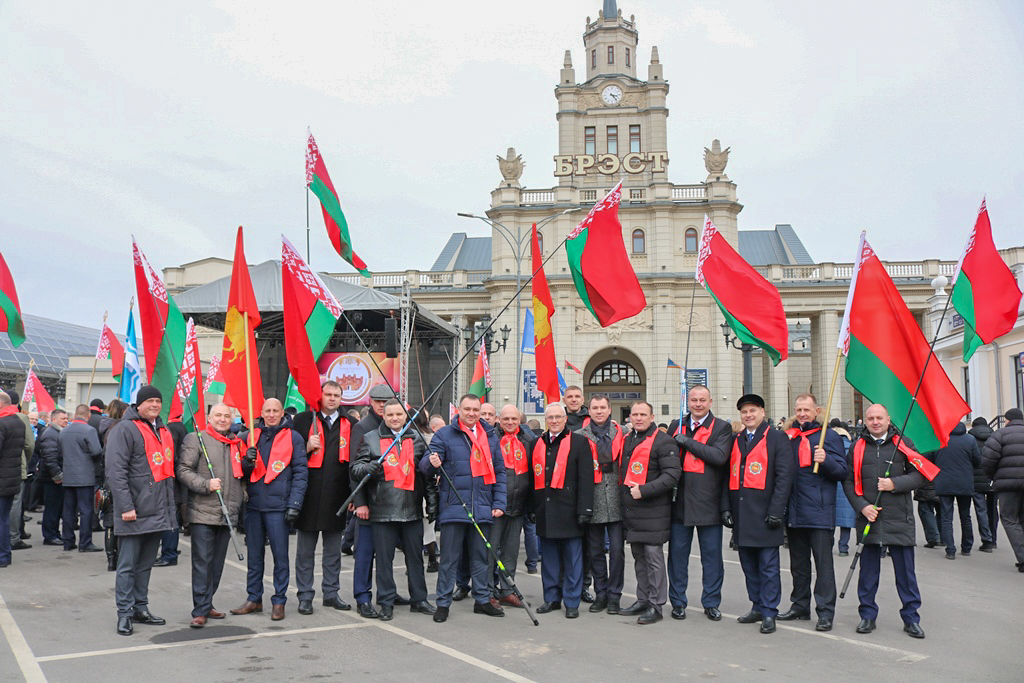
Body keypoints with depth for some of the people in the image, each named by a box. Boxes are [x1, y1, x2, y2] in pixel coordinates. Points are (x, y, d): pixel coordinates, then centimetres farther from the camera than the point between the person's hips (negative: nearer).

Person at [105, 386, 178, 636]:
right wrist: (126, 506, -20)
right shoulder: (125, 429, -8)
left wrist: (170, 506, 19)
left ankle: (141, 608, 23)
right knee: (127, 565, 0)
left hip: (158, 512, 8)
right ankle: (124, 613, 7)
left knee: (146, 563, 14)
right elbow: (116, 470, -15)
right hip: (134, 514, -7)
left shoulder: (163, 431, 17)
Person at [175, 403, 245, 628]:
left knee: (217, 562, 12)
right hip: (202, 513, -6)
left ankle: (207, 604, 23)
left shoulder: (236, 443, 16)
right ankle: (200, 610, -1)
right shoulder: (195, 439, -1)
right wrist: (205, 484, -19)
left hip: (227, 514, 6)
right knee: (202, 561, -6)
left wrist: (238, 504, 18)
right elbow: (183, 470, -8)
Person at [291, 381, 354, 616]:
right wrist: (308, 448, -16)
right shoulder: (304, 420, 2)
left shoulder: (349, 424, 8)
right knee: (305, 551, 6)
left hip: (336, 498, 2)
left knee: (333, 551, 12)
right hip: (309, 496, -2)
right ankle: (305, 596, 15)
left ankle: (331, 593, 23)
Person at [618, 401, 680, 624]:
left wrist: (644, 491, -21)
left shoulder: (663, 441, -10)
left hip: (652, 511, -8)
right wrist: (626, 492, 12)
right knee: (639, 556, 14)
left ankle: (656, 606, 3)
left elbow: (672, 474, -17)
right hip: (631, 511, 8)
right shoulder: (627, 440, 15)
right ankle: (643, 600, 24)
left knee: (653, 557, -4)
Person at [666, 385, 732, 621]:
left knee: (711, 555, 5)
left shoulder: (722, 427, 1)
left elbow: (720, 456, -15)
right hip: (679, 501, 3)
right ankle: (678, 602, 19)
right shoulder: (676, 426, 12)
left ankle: (711, 603, 18)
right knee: (677, 553, 8)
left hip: (708, 502, -2)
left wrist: (688, 442, -15)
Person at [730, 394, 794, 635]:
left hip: (764, 514, -6)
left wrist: (776, 511, -14)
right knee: (749, 564, 12)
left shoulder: (777, 438, -2)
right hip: (741, 514, 6)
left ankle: (769, 614, 7)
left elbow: (784, 476, -8)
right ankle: (758, 607, 23)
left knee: (768, 566, 0)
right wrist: (728, 508, 9)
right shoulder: (736, 441, 14)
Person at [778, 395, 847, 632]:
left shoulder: (829, 437, -1)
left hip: (820, 512, -5)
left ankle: (825, 612, 0)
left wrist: (825, 460, -22)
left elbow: (842, 472, -6)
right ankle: (800, 605, 25)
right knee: (798, 562, 14)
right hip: (794, 511, 5)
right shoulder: (788, 437, 13)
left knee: (823, 562, -4)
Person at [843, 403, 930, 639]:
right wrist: (862, 506, -8)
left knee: (905, 570, 4)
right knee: (868, 570, 7)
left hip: (899, 519, -1)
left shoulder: (903, 443, 4)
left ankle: (911, 618, 15)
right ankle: (868, 615, 18)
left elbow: (919, 475, 2)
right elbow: (848, 482, 5)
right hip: (868, 518, 1)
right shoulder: (857, 448, 6)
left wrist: (895, 484, -12)